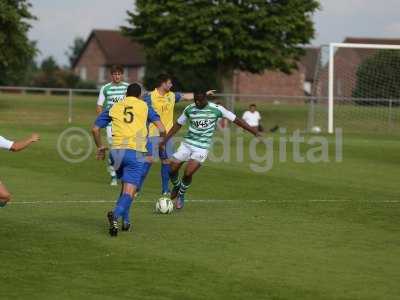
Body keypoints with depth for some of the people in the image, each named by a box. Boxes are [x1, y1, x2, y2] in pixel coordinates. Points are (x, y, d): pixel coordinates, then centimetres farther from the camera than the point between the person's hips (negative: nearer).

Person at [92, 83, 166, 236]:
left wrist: (100, 147, 27)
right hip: (135, 152, -3)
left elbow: (95, 129, 13)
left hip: (117, 150, 3)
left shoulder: (114, 107, 17)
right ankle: (116, 215, -35)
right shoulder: (144, 106, 11)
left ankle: (125, 220, 21)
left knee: (125, 186, 26)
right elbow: (161, 129, 3)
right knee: (129, 192, -7)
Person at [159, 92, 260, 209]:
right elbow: (178, 125, 13)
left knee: (188, 173, -17)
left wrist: (255, 132, -5)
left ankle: (181, 195, 12)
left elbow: (236, 120, -4)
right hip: (187, 143, 3)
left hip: (202, 148, -3)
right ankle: (176, 186, 30)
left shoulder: (216, 109, -9)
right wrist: (165, 141, 10)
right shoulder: (189, 109, 0)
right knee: (172, 169, -4)